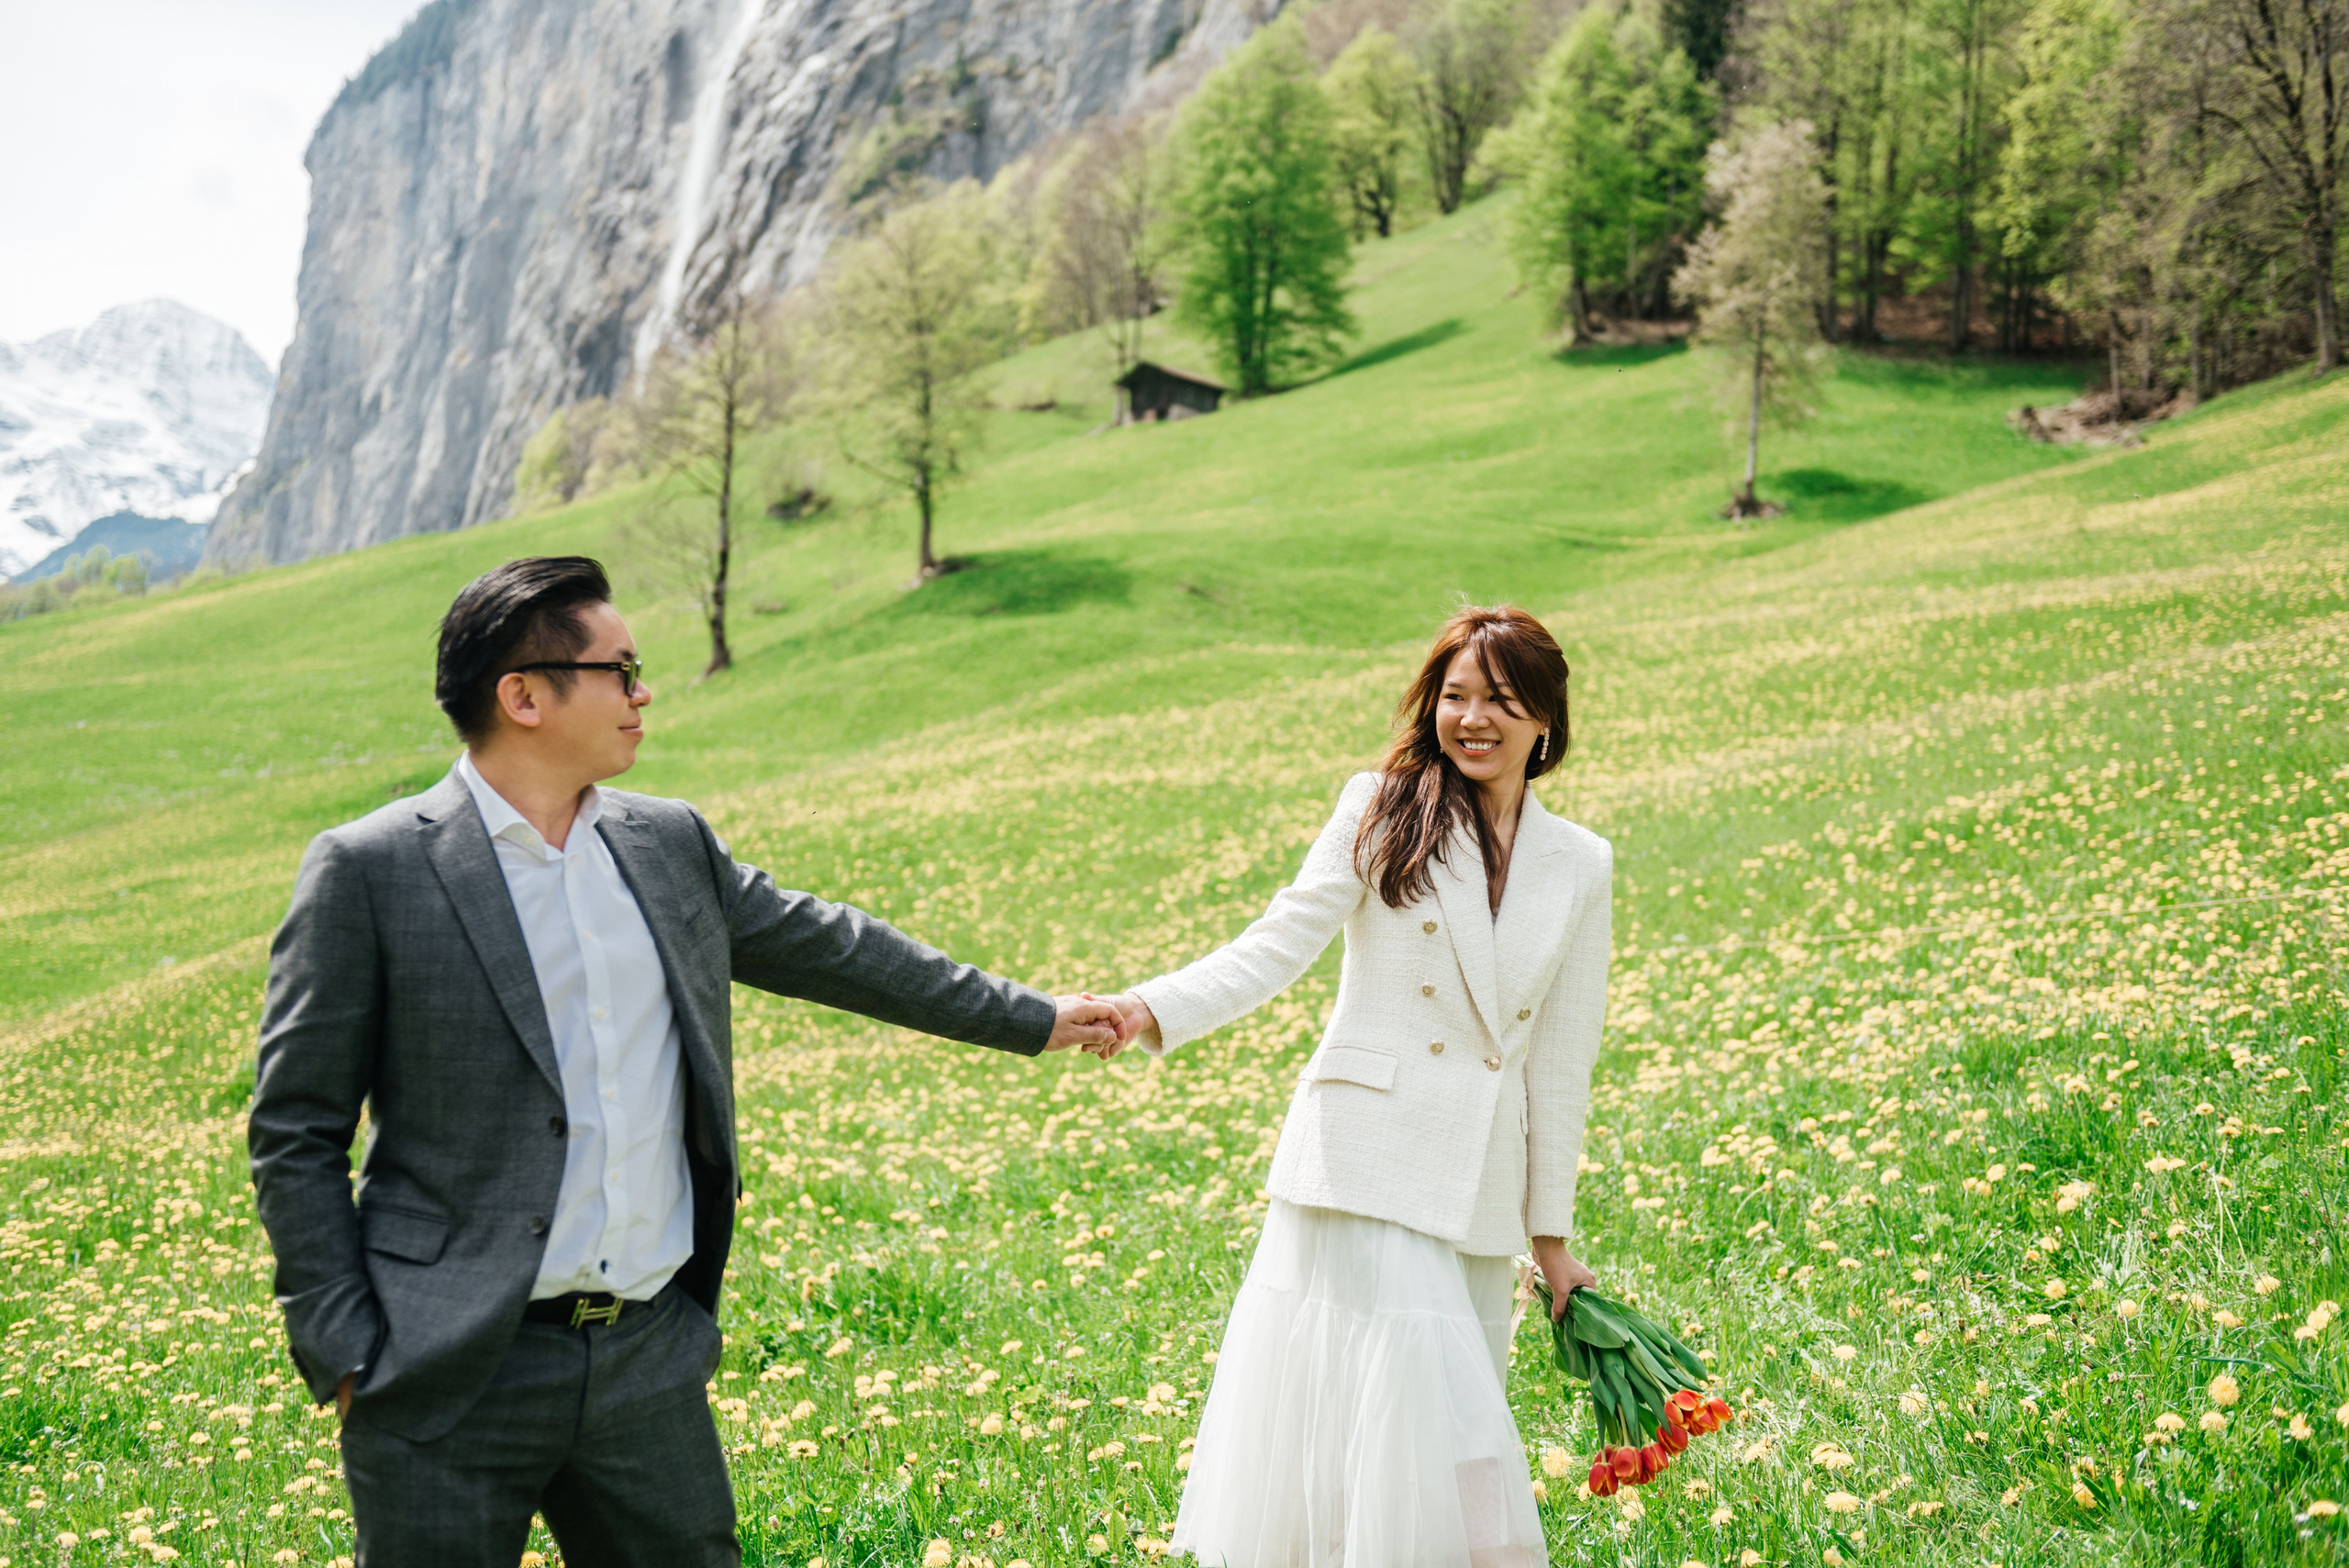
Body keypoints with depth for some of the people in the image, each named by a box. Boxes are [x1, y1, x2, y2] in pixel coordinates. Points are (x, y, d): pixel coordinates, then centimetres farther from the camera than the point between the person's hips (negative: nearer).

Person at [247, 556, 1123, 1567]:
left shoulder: (670, 846, 9)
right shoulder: (368, 872, -7)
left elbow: (825, 947, 20)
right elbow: (295, 1131, -5)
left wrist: (1034, 1020, 25)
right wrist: (343, 1353, -9)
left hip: (650, 1361, 5)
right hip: (455, 1375, -5)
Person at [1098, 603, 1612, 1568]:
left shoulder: (1581, 866, 10)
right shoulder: (1382, 811, 1)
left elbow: (1561, 1059, 12)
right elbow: (1280, 945, -8)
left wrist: (1551, 1234, 13)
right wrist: (1151, 1012, -26)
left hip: (1484, 1182, 4)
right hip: (1370, 1154, -4)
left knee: (1459, 1419, 5)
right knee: (1426, 1407, -12)